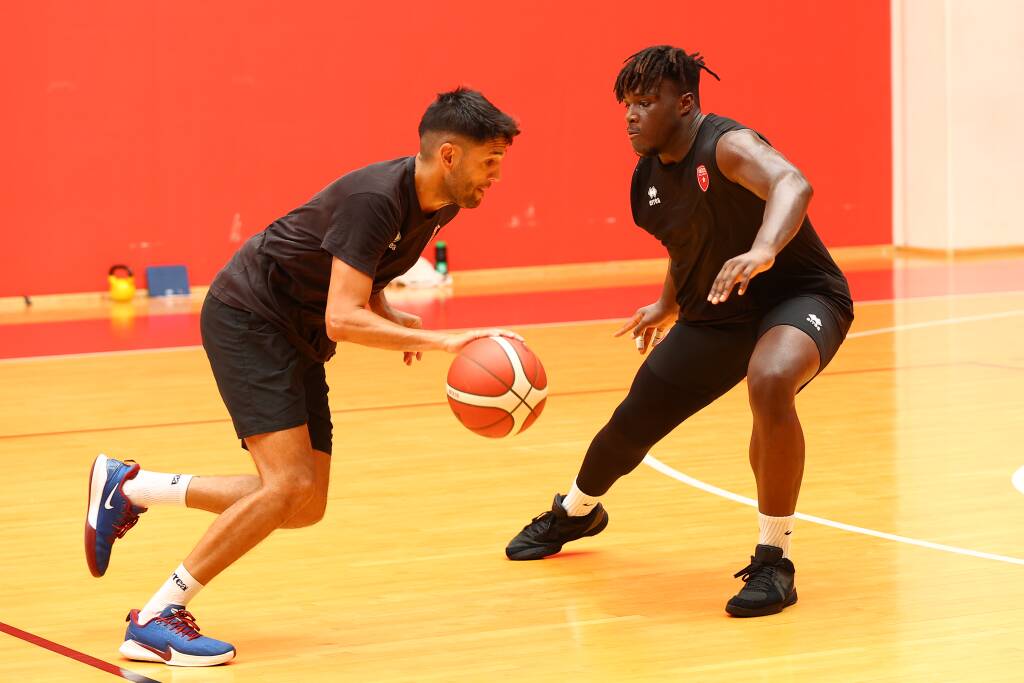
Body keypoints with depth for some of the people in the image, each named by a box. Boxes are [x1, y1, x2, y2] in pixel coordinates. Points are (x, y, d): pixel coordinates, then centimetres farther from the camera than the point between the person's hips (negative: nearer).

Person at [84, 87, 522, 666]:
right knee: (290, 483, -20)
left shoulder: (440, 205, 1)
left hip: (299, 338, 9)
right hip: (248, 319, -9)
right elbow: (342, 318, -35)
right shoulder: (376, 200, -28)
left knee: (305, 505, 6)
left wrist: (392, 322, -2)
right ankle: (156, 620, -10)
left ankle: (128, 487, 19)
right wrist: (442, 341, -39)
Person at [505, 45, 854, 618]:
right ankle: (574, 513, 49)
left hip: (799, 297, -8)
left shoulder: (727, 147, -26)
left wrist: (763, 251, -65)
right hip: (716, 316, 8)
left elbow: (792, 184, -49)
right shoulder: (648, 178, -1)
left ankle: (774, 562, -24)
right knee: (633, 423, 12)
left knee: (770, 383, -40)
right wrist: (668, 307, 19)